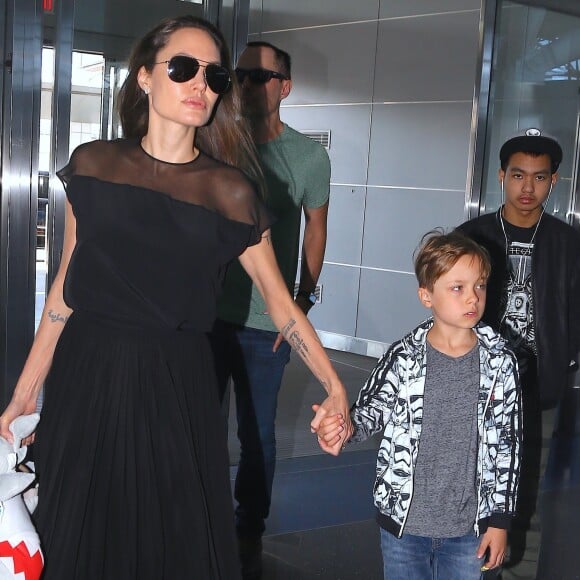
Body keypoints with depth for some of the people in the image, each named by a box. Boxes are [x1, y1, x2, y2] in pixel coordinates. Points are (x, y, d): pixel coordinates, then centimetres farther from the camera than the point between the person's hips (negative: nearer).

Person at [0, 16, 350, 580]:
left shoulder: (228, 191, -3)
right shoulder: (93, 165, 2)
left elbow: (280, 301, 0)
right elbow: (66, 286, 6)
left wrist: (335, 389, -8)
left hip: (176, 384, -1)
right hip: (85, 376, 2)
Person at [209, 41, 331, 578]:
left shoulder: (308, 156, -2)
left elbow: (315, 231, 6)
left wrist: (303, 299, 0)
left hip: (265, 324, -2)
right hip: (209, 313, 2)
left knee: (256, 434, 8)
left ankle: (249, 535, 25)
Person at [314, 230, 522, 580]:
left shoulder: (500, 363, -7)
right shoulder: (404, 358, -11)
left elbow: (508, 443, -2)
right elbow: (371, 411, -4)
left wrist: (500, 519, 0)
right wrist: (342, 429, -27)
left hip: (469, 525, 1)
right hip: (403, 519, 0)